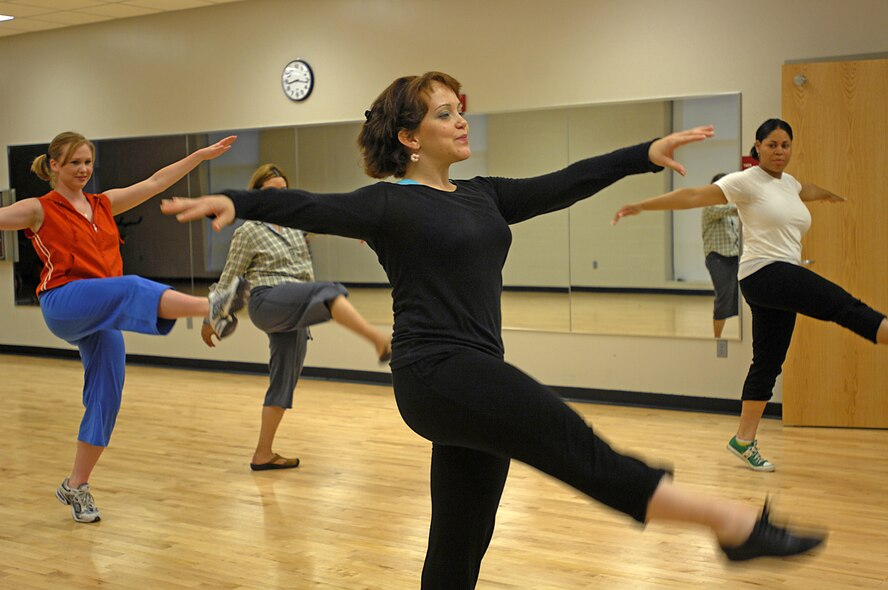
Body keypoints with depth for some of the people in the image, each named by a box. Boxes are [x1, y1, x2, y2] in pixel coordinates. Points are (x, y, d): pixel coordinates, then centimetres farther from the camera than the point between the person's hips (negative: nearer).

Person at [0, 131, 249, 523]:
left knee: (105, 400, 5)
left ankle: (75, 486, 18)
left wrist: (201, 155, 16)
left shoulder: (104, 204, 18)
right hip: (64, 304, -6)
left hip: (100, 321, 6)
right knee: (131, 288, -33)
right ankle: (212, 308, -59)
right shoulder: (39, 210, 4)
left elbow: (156, 183, 18)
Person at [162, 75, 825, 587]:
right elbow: (314, 208, -18)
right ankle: (735, 524, -10)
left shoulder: (481, 196, 16)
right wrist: (236, 202, -34)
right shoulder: (390, 204, -4)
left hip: (477, 381, 8)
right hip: (436, 374, -8)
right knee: (580, 446, -14)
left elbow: (562, 184, 15)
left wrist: (645, 154, 11)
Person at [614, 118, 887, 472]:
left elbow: (806, 191, 44)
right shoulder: (746, 181, -3)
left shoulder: (788, 183, 19)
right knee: (846, 306, -19)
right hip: (764, 273, -8)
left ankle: (744, 441, 14)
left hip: (786, 280, 8)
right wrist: (640, 206, -10)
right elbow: (691, 197, -7)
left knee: (768, 364, 8)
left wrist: (828, 194, 66)